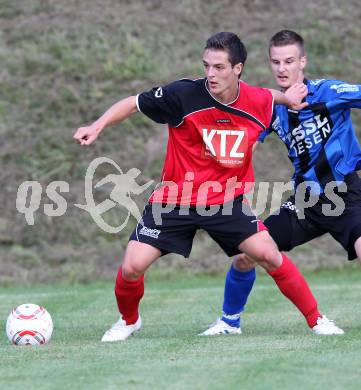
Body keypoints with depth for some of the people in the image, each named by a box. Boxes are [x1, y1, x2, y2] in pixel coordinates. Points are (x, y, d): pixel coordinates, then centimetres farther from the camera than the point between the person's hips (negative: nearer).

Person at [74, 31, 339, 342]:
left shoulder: (260, 102, -10)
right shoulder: (184, 95, -20)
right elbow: (132, 104, -8)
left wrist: (289, 97, 2)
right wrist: (97, 127, -18)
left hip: (227, 200, 1)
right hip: (174, 200, -1)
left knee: (269, 255, -12)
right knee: (132, 267, -9)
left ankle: (316, 319, 6)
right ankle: (129, 320, 23)